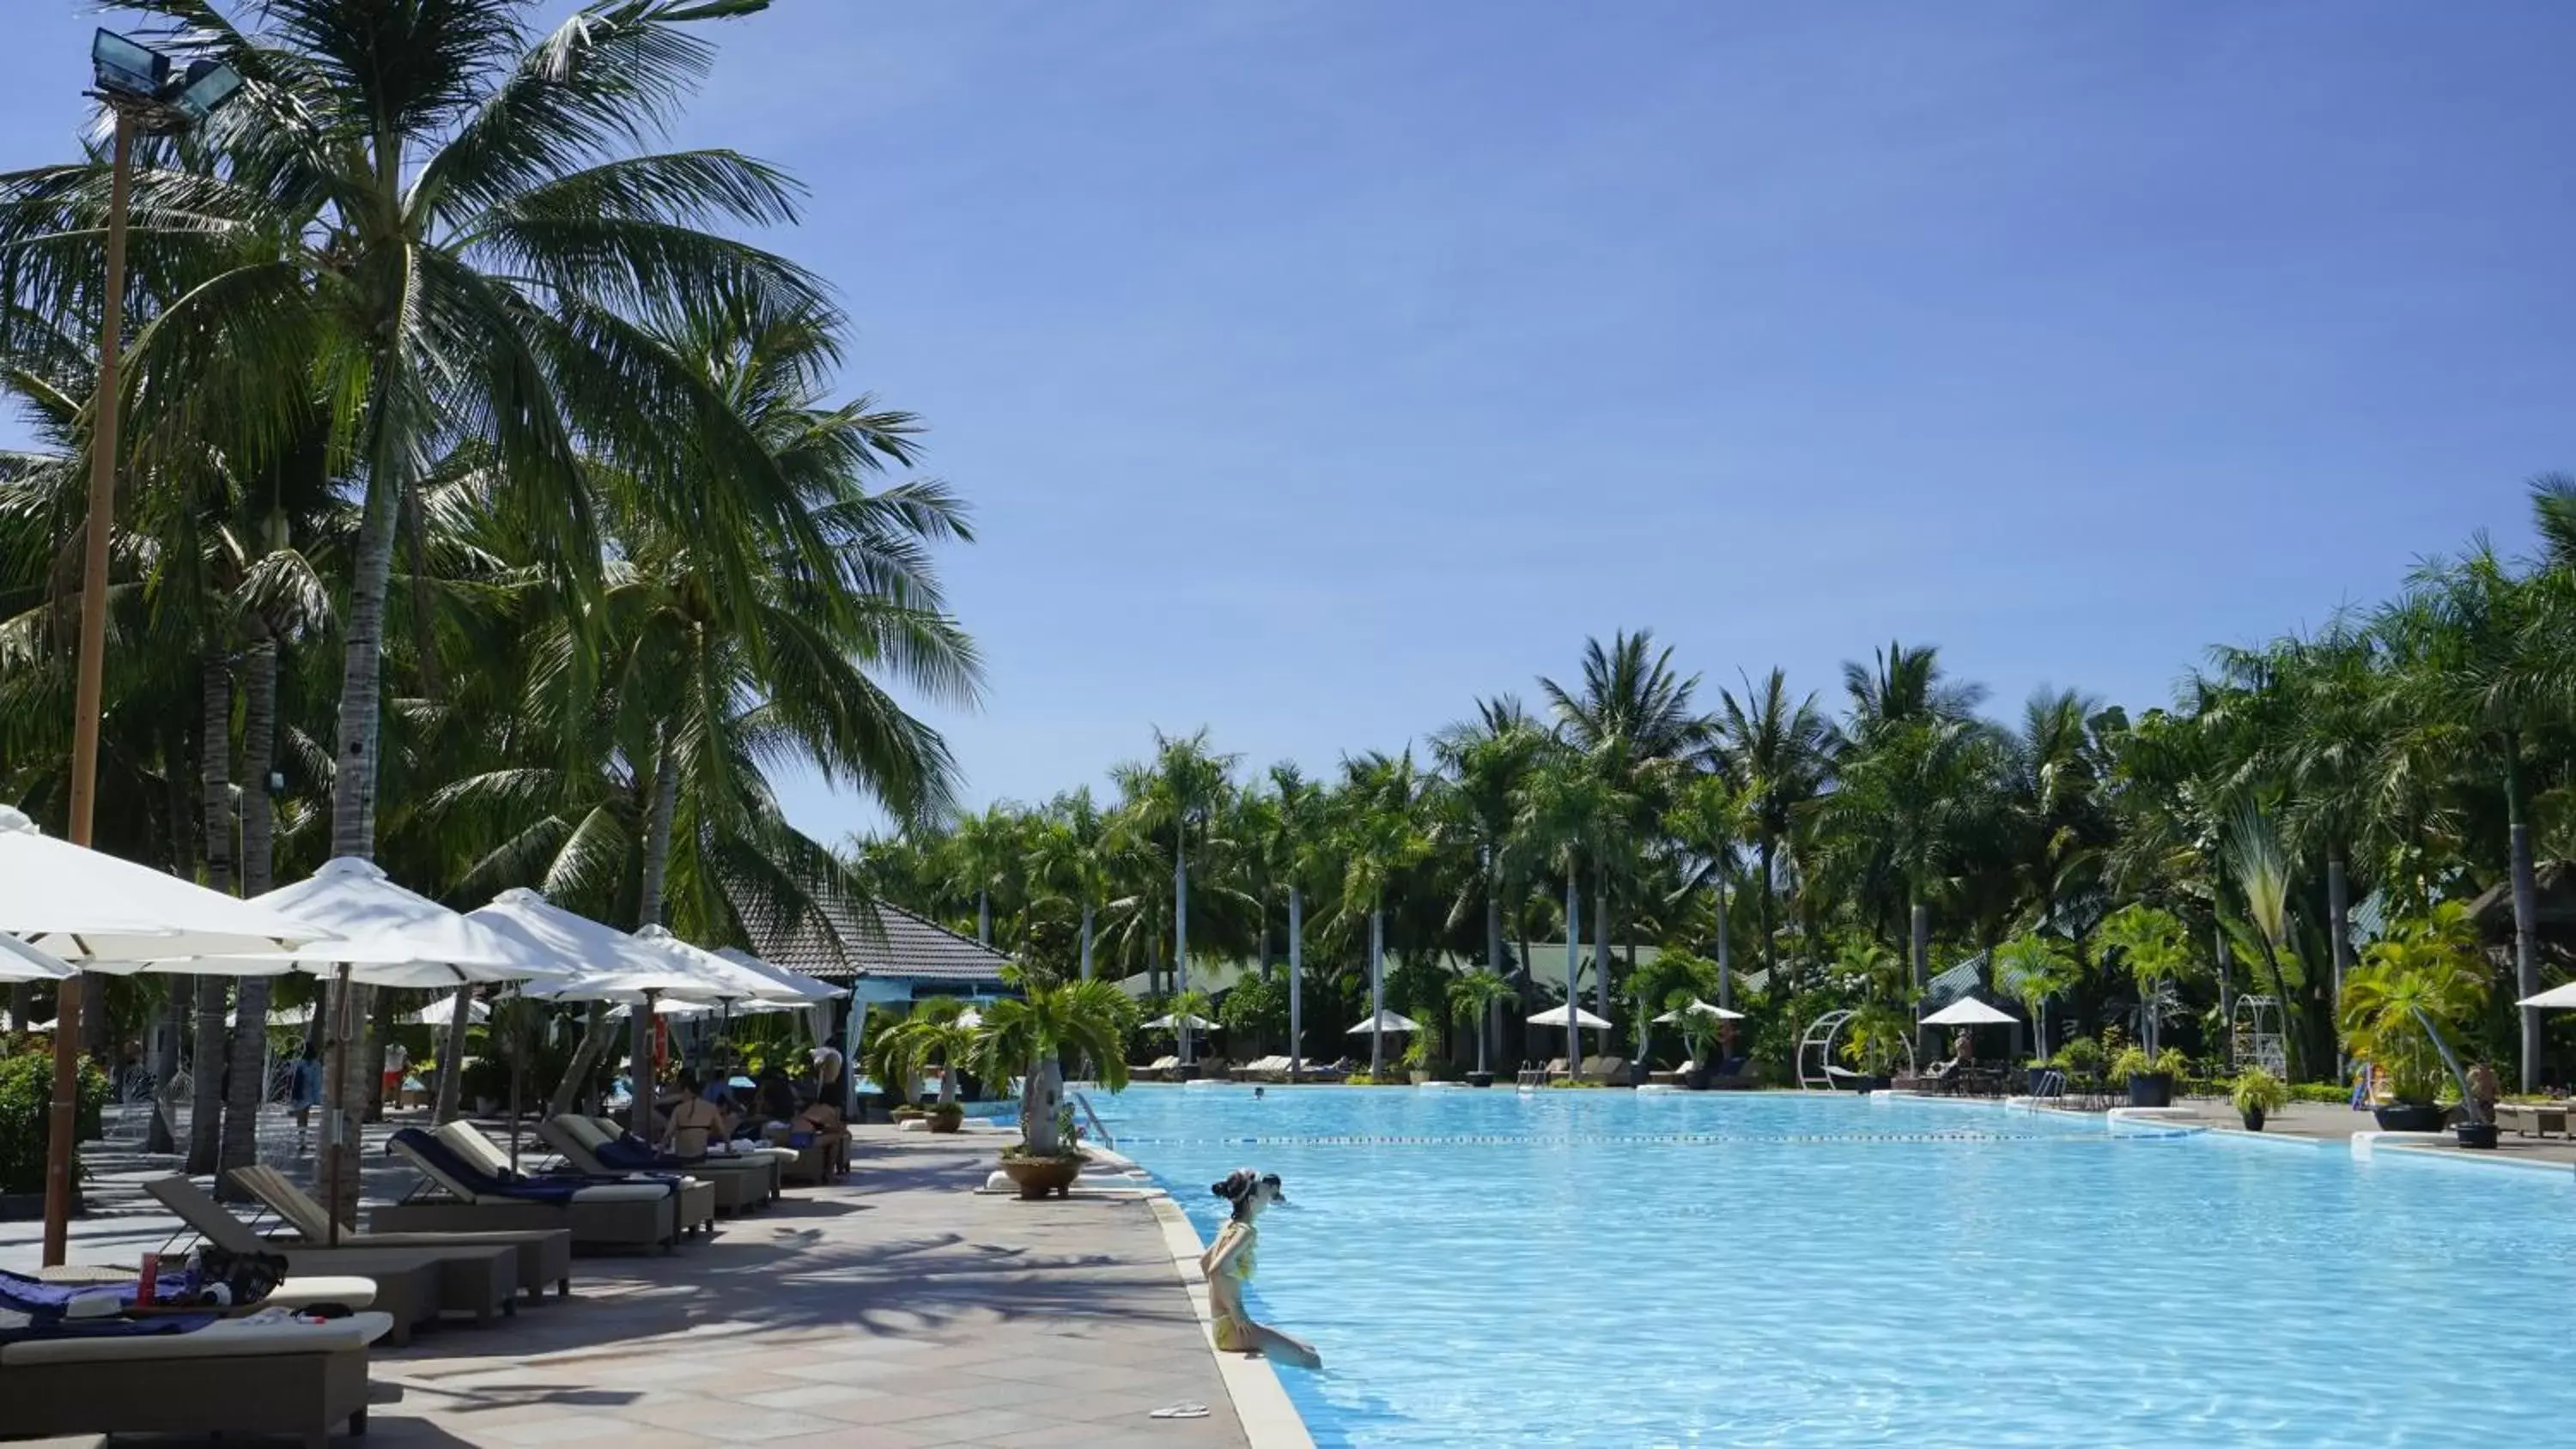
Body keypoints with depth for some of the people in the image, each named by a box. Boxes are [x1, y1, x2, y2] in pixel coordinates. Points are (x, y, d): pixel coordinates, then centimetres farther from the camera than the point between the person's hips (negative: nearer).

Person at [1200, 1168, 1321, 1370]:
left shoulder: (1231, 1226, 10)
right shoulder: (1247, 1232, -18)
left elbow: (1205, 1261, 25)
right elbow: (1216, 1270, -32)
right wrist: (1234, 1309, -22)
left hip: (1224, 1326, 10)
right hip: (1235, 1328, -10)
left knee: (1308, 1348, 16)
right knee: (1311, 1361, -9)